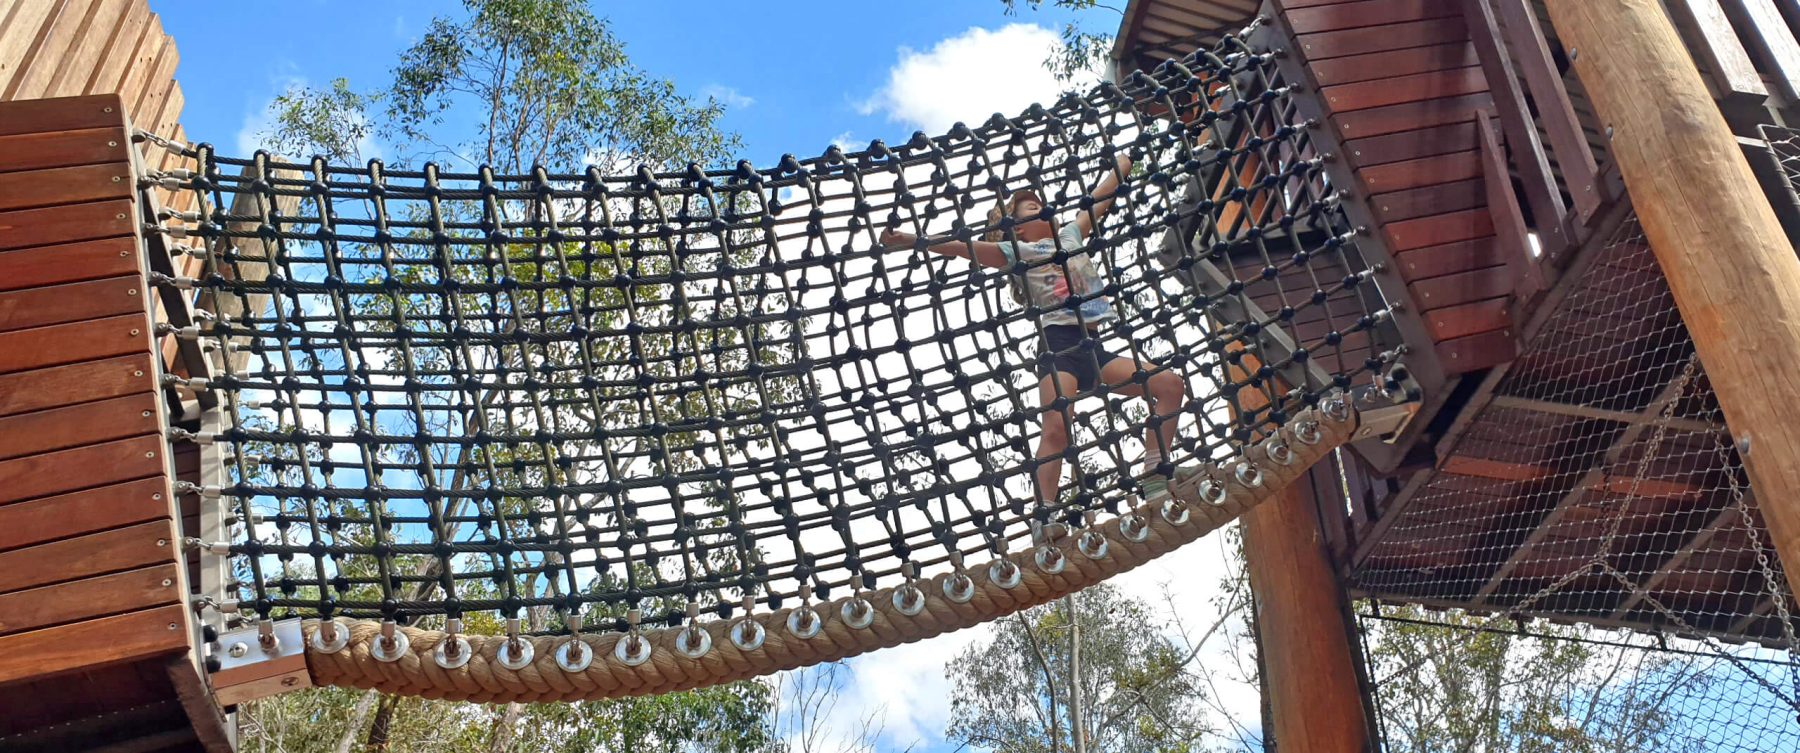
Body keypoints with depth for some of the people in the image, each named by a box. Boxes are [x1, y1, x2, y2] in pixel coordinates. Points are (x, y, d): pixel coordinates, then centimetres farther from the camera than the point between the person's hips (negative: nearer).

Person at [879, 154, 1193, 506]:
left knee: (1171, 385, 0)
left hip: (1092, 344, 6)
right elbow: (964, 247, -3)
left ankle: (1155, 475, 2)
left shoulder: (1070, 235, 25)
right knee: (1057, 427, -22)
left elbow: (1101, 195, 32)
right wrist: (912, 240, -15)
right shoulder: (1018, 251, 8)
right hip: (1058, 344, -6)